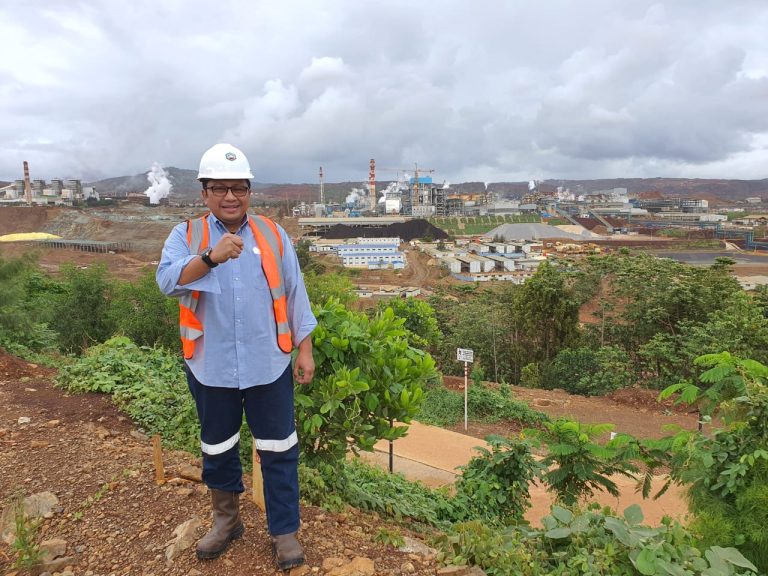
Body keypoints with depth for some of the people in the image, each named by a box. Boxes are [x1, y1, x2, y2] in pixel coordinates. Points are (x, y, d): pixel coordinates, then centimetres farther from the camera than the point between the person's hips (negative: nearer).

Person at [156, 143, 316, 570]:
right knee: (218, 449, 18)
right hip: (211, 368, 1)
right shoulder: (186, 236, -2)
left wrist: (305, 350, 2)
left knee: (279, 451, 7)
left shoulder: (273, 235, 1)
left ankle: (285, 530, 25)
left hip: (268, 365, 0)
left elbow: (295, 295, 3)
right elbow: (168, 281, -21)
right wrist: (210, 257, -38)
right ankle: (227, 520, 41)